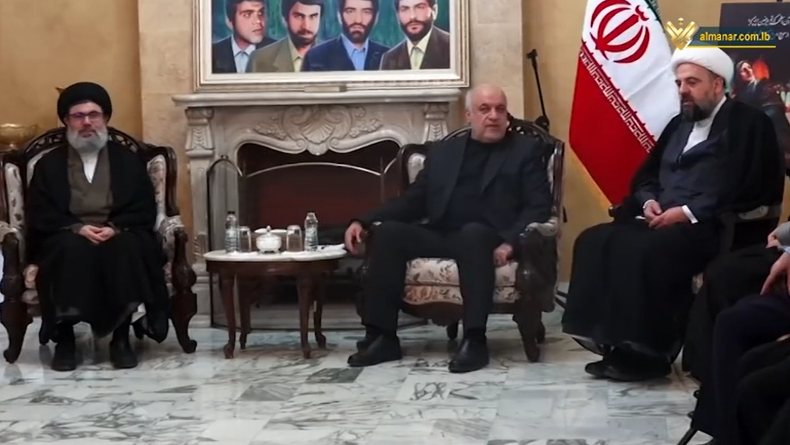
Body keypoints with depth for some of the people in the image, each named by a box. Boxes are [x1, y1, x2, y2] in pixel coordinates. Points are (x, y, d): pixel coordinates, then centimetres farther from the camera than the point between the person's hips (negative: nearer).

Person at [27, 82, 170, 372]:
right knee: (72, 249, -36)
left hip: (119, 236, 0)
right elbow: (37, 214, 3)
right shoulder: (49, 164, 13)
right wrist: (77, 228, -15)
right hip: (68, 238, 0)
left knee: (127, 249, -35)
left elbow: (145, 209, 4)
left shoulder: (129, 160, 14)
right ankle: (64, 337, -27)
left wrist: (116, 228, -16)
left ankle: (121, 336, -27)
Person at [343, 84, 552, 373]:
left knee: (472, 231, -38)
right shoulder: (442, 152, 22)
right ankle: (382, 337, -21)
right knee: (387, 231, -22)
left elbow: (539, 206, 1)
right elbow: (413, 200, 17)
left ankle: (474, 339, -37)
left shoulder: (525, 150, 11)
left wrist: (510, 241, -19)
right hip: (441, 236, 4)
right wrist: (364, 221, 2)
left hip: (487, 238, -4)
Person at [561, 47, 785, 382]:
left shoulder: (748, 123, -2)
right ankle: (611, 338, -14)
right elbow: (645, 176, 22)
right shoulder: (679, 124, 22)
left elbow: (744, 190, -14)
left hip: (711, 227, -8)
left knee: (645, 251, -33)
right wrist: (649, 201, -2)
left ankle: (649, 351, -21)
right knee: (594, 240, -14)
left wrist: (687, 212, -19)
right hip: (662, 221, 8)